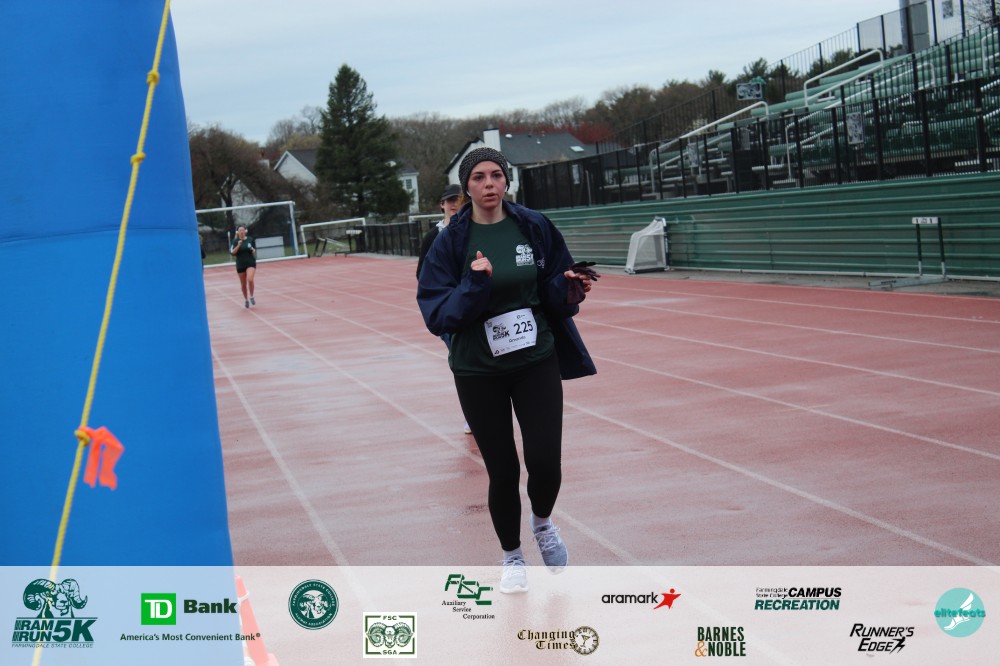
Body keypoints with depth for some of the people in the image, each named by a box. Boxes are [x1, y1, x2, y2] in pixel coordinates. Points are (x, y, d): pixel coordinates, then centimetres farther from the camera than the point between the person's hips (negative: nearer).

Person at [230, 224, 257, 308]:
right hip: (240, 265, 1)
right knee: (243, 284, 9)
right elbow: (232, 253, -12)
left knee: (250, 279, -24)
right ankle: (246, 300, 29)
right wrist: (238, 245, -23)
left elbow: (254, 250, 15)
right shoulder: (235, 241, -3)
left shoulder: (250, 239, 2)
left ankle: (251, 297, -5)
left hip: (250, 263, -1)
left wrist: (253, 251, -8)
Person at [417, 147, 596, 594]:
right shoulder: (451, 241, -8)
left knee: (545, 461, -9)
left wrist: (568, 287, -16)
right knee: (502, 470, 5)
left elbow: (556, 296, 6)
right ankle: (512, 557, 31)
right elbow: (436, 313, -13)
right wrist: (474, 286, -27)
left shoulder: (535, 227, -2)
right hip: (478, 371, -1)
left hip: (537, 361, 1)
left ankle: (543, 523, 27)